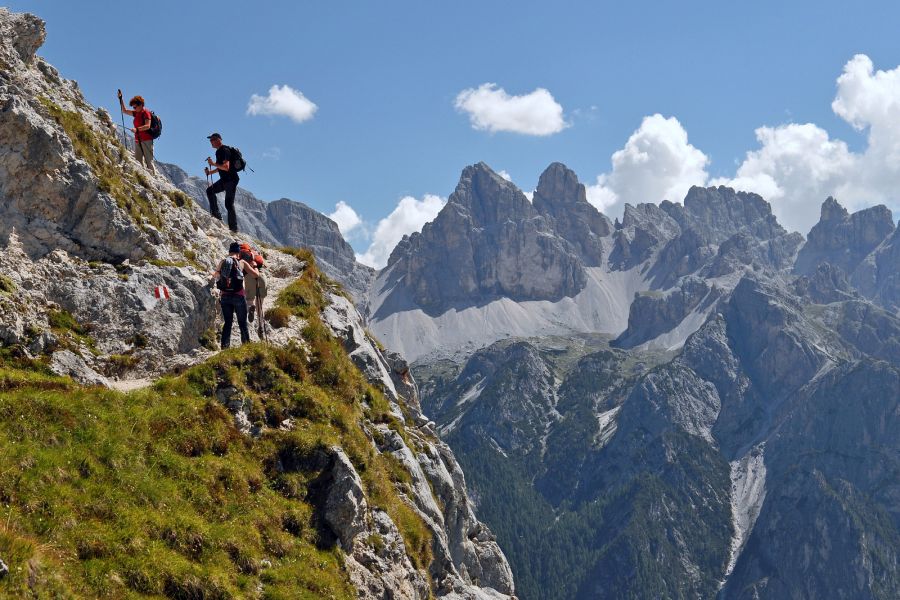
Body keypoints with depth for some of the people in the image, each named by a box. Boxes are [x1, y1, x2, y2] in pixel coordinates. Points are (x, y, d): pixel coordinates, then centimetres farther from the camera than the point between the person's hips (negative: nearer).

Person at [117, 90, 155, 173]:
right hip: (138, 140, 8)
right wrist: (120, 99, 21)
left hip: (146, 140, -8)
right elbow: (124, 111, 27)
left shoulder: (145, 113, -6)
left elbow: (147, 126, -19)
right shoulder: (136, 113, 17)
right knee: (138, 162, 3)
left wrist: (137, 129, -31)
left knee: (148, 161, -12)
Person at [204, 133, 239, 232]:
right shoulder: (218, 151, 14)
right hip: (224, 180, 10)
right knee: (210, 190, 7)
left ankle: (233, 228, -4)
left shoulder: (225, 151, -17)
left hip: (231, 180, -10)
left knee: (229, 204, -8)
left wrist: (213, 164, -24)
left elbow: (226, 167, -28)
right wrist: (210, 172, 12)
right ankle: (216, 214, 6)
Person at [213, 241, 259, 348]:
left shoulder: (222, 262, 4)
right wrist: (254, 267, 21)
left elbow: (215, 276, 19)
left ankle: (224, 346, 7)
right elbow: (256, 275, 1)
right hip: (238, 296, -3)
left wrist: (215, 276, 41)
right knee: (242, 323, 8)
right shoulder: (242, 262, -4)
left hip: (225, 297, 3)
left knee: (227, 322, 12)